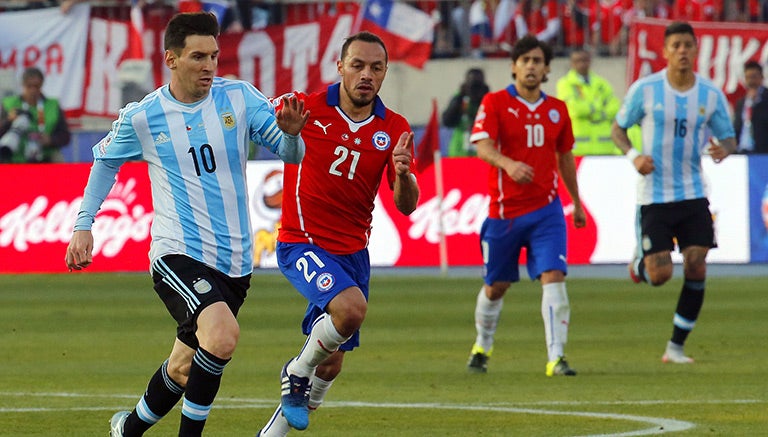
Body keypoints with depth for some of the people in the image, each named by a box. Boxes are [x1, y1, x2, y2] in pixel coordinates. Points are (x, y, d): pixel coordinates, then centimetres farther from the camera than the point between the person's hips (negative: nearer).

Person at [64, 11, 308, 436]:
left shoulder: (239, 97, -1)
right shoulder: (140, 117, -4)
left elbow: (290, 154, -2)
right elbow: (105, 160, 15)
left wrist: (291, 132, -25)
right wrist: (83, 225, 9)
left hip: (234, 260, 4)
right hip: (177, 255, -4)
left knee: (184, 371, 14)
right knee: (222, 335, -30)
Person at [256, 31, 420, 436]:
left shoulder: (395, 129, 0)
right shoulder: (305, 107, -10)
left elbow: (406, 205, -3)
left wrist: (403, 173, -25)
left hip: (353, 251, 5)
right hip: (302, 243, -5)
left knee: (330, 366, 9)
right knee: (351, 307, -31)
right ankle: (296, 373, -4)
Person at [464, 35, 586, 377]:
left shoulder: (557, 109, 8)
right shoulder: (494, 103, -4)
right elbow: (482, 145, -18)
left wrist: (577, 202, 26)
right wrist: (507, 163, -39)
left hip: (546, 210, 2)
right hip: (503, 210, -2)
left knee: (553, 277, -15)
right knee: (496, 285, 10)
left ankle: (556, 357, -17)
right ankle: (482, 347, 35)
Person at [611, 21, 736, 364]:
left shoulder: (711, 95, 0)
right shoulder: (644, 89, -6)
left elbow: (728, 137, 8)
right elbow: (618, 128, 4)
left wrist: (724, 149, -17)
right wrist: (633, 155, -15)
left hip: (693, 195, 2)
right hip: (654, 195, -2)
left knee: (696, 268, -7)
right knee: (660, 275, -8)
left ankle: (676, 347, 6)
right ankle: (640, 265, 31)